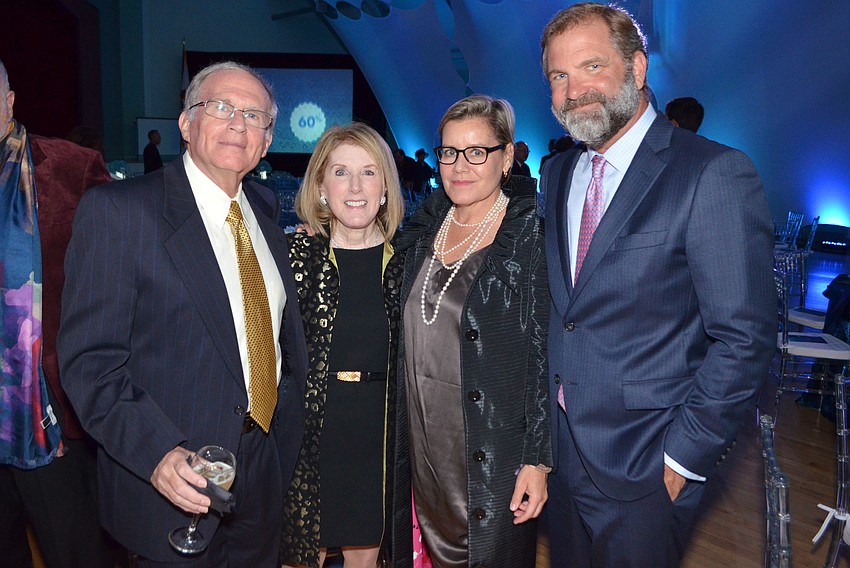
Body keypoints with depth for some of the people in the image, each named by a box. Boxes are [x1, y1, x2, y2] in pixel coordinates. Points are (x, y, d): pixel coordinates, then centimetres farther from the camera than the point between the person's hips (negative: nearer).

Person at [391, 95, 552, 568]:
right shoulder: (425, 227, 5)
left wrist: (538, 459, -15)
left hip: (493, 453, -5)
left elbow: (545, 353, -14)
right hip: (423, 443, 5)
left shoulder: (534, 235, -13)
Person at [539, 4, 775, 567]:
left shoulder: (715, 174, -15)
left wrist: (683, 456, -15)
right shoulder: (558, 173, 6)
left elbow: (744, 338, -16)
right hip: (559, 452, 6)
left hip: (643, 470, -6)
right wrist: (542, 428, 6)